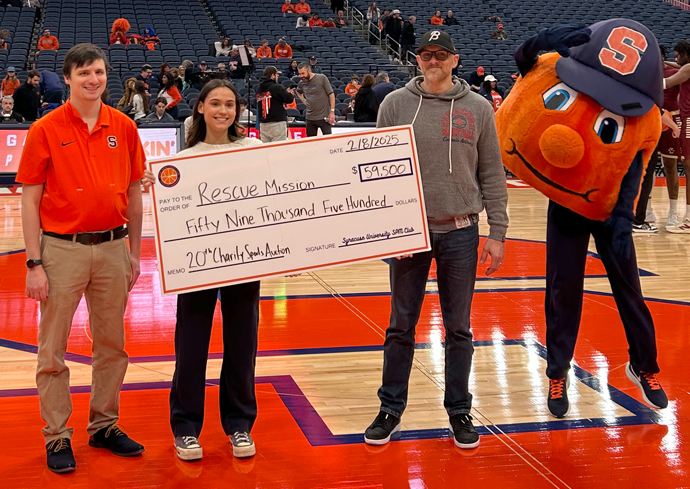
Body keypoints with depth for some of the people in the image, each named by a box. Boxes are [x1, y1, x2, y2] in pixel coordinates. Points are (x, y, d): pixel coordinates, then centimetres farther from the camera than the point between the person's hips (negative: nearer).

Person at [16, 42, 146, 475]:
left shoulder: (124, 127, 4)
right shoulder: (45, 130, -5)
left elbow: (134, 193, 10)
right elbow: (30, 200, -4)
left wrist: (135, 253, 9)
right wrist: (34, 263, -9)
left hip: (113, 248, 3)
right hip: (62, 248, -3)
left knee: (112, 344, 12)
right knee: (53, 350, 3)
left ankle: (105, 425, 27)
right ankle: (57, 436, 14)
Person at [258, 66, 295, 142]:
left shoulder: (259, 89, 9)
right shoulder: (277, 87, -12)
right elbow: (289, 99, -9)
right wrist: (291, 94, 15)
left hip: (263, 124, 7)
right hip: (277, 123, -7)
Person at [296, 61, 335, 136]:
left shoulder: (322, 78, -7)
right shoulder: (301, 83, 5)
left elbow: (331, 95, -6)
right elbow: (298, 93, 29)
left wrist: (332, 112, -12)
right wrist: (304, 101, 10)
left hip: (324, 117, -4)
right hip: (310, 118, 4)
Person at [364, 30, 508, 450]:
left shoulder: (478, 109, 3)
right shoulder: (396, 104, 1)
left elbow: (492, 175, 4)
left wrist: (497, 234, 0)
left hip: (461, 233, 0)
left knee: (459, 328, 9)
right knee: (401, 325, 8)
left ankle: (459, 411, 22)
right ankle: (391, 410, 20)